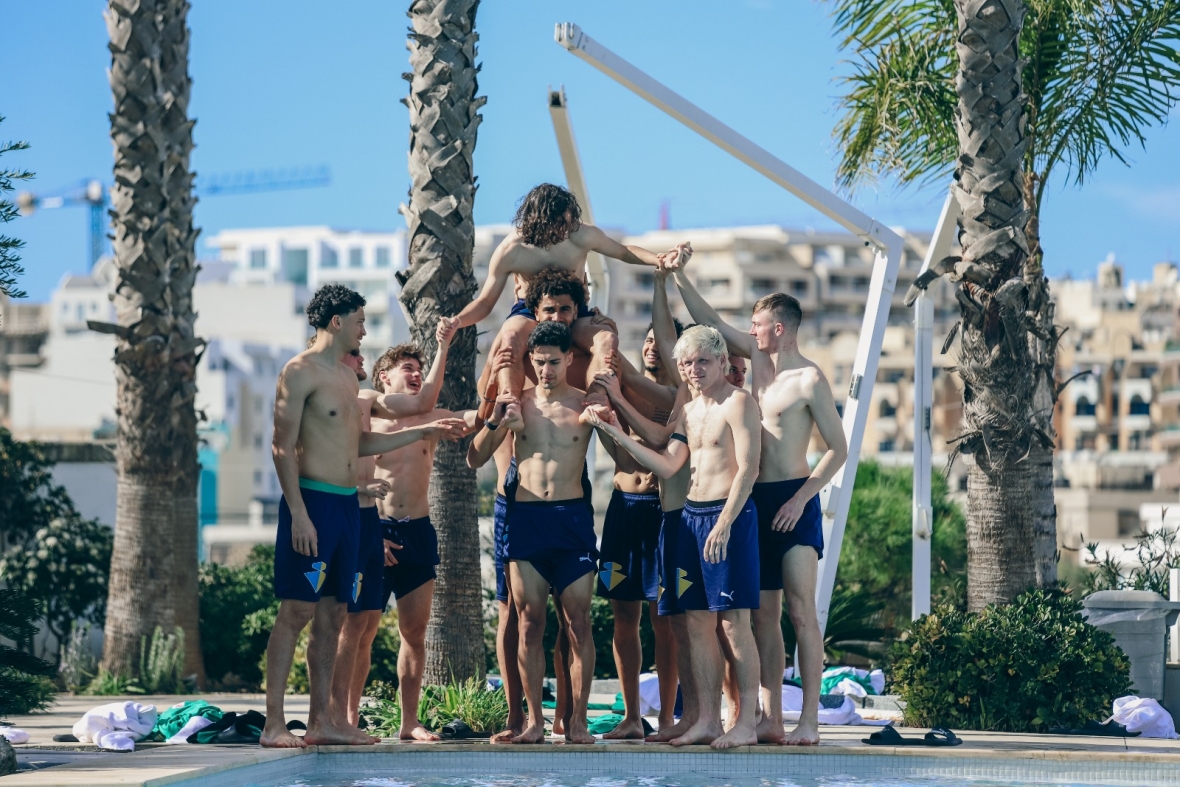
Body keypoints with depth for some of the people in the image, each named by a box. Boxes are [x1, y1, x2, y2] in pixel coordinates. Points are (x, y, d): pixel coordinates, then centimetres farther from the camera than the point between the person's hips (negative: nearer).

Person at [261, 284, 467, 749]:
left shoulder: (347, 377, 18)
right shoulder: (301, 372, -8)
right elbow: (283, 448, -13)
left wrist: (423, 432, 26)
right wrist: (298, 514, -20)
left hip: (347, 504, 8)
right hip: (312, 501, -8)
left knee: (332, 614, 8)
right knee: (296, 611, -9)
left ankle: (322, 719, 11)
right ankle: (274, 724, -8)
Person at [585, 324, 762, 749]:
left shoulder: (738, 403, -8)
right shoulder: (688, 412, 18)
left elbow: (747, 468, -14)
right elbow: (667, 466, 13)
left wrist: (724, 524, -21)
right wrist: (617, 434, 10)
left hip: (730, 514, -8)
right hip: (691, 515, 8)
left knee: (734, 621, -8)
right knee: (697, 622, 7)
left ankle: (746, 722, -5)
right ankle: (707, 720, 12)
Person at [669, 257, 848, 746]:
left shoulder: (809, 380, -9)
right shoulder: (759, 360, 11)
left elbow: (838, 449, -10)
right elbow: (710, 322, 21)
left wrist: (800, 498, -17)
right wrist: (679, 277, 15)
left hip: (793, 501, -8)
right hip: (757, 500, 8)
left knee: (801, 611, -9)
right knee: (763, 613, 6)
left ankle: (809, 722, -10)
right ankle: (771, 721, 7)